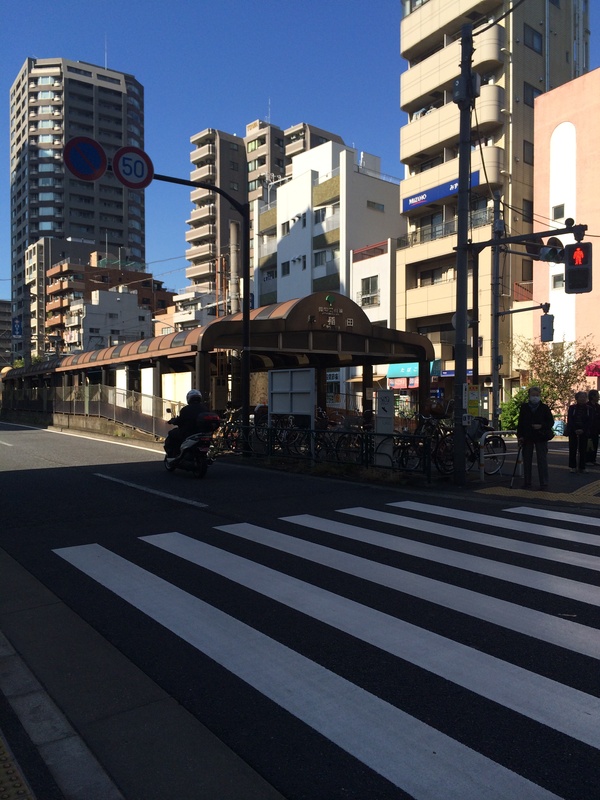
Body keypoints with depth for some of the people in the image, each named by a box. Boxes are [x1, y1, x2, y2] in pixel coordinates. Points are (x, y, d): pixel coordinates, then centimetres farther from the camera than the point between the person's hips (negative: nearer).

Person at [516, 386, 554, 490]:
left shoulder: (544, 408, 1)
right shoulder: (524, 408, 5)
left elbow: (551, 422, 2)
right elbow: (520, 423, 6)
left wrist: (541, 426, -15)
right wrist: (520, 435, -2)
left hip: (541, 438, -2)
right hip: (527, 437, 2)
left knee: (542, 460, -1)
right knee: (527, 461, 7)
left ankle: (544, 483, 5)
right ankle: (527, 482, 15)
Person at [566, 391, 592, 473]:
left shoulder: (588, 409, 6)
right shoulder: (572, 408, 3)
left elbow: (589, 422, 2)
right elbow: (569, 420, -2)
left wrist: (583, 430, -12)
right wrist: (575, 430, -12)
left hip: (584, 432, 1)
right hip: (573, 432, -1)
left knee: (583, 450, 1)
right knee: (573, 450, 0)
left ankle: (582, 467, 6)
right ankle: (572, 467, 5)